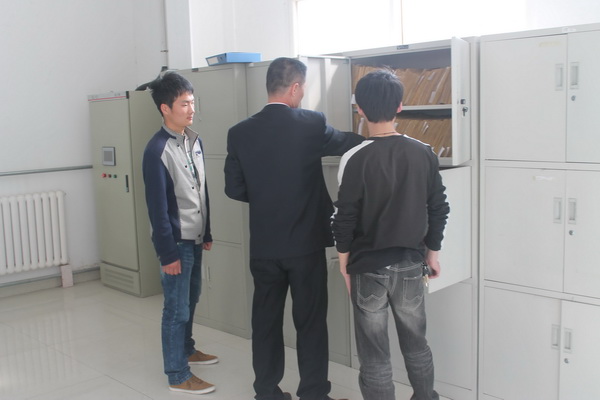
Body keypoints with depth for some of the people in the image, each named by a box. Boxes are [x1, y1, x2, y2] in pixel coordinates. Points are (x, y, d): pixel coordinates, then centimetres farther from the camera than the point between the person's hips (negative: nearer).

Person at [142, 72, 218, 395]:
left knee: (190, 299, 20)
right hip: (175, 242, -7)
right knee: (177, 307, 2)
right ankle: (178, 375, 14)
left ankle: (186, 349, 40)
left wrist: (207, 233, 15)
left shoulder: (194, 141, 6)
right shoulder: (157, 150, -17)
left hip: (195, 238, 7)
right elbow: (157, 207, -17)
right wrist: (167, 253, -16)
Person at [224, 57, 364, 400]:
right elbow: (347, 143, 8)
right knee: (311, 322, 9)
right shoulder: (311, 124, -10)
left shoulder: (240, 133, -2)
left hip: (263, 246, 3)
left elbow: (234, 189, 1)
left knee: (266, 321, 14)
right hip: (306, 243, -3)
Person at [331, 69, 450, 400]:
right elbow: (438, 209, 2)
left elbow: (345, 219, -12)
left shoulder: (355, 159, -15)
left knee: (374, 354, 9)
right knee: (416, 343, 21)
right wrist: (432, 252, 15)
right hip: (411, 263, 4)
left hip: (369, 266, -4)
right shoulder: (424, 153, -3)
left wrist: (344, 264, 1)